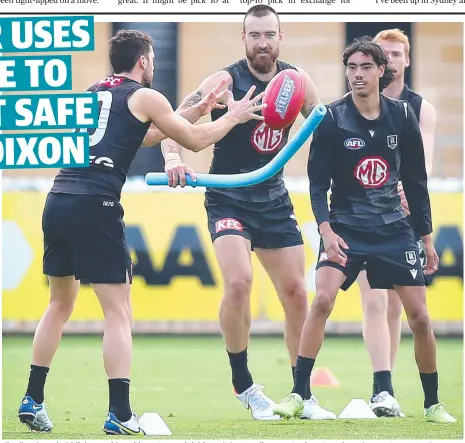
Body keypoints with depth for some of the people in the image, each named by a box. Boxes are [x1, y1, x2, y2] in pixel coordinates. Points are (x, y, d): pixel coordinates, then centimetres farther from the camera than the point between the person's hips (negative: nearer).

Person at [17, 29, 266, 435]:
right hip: (95, 207, -7)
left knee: (60, 305, 20)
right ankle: (120, 414, -9)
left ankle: (33, 401, 19)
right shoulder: (144, 97, 4)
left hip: (58, 200, 7)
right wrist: (233, 117, 28)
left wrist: (196, 111, 40)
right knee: (118, 313, -3)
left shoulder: (92, 94, 24)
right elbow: (195, 140, 12)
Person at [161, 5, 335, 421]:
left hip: (274, 199, 5)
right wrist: (173, 155, -43)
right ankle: (244, 385, -7)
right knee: (238, 281, -24)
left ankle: (304, 395, 18)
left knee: (296, 293, 5)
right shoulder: (227, 80, -14)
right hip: (229, 199, -5)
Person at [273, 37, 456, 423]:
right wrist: (326, 229, -21)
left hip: (394, 229, 2)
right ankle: (298, 395, -16)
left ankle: (433, 404, 16)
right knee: (323, 300, -23)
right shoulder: (333, 119, -7)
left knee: (419, 316, -1)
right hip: (345, 228, -2)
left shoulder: (402, 115, 0)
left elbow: (416, 181, 7)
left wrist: (427, 238, 9)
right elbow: (318, 182, -6)